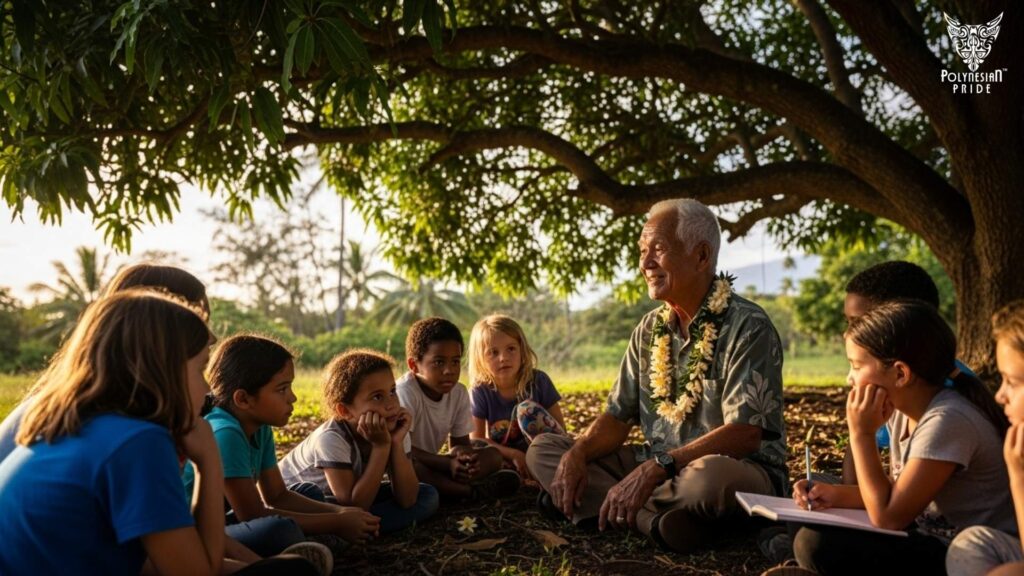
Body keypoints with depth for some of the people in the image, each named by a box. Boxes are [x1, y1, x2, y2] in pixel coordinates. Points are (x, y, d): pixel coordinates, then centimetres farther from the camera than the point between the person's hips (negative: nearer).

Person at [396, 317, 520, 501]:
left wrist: (461, 454, -26)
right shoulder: (405, 392, -22)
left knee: (493, 454, -5)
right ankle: (472, 491, -32)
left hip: (430, 463, 7)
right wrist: (448, 464, -32)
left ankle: (448, 486, -28)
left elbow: (459, 442, 1)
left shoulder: (459, 393, -3)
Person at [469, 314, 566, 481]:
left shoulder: (538, 381, -11)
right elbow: (476, 440, -12)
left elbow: (559, 426, -10)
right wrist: (513, 454, -25)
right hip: (506, 457, 1)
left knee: (527, 408, -27)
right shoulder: (481, 391, -9)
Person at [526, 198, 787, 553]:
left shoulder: (747, 327, -13)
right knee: (542, 449, -3)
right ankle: (657, 519, -22)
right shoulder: (650, 330, 8)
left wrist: (656, 468, -31)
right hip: (658, 470, 7)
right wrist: (577, 454, -12)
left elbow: (744, 435, -22)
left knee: (707, 477, -42)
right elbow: (618, 417, 9)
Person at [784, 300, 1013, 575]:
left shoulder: (947, 420, -25)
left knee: (819, 546, -19)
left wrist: (861, 433, -20)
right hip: (929, 538, 8)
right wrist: (837, 494, -4)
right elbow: (895, 493, 12)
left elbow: (887, 517, -22)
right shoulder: (901, 412, 2)